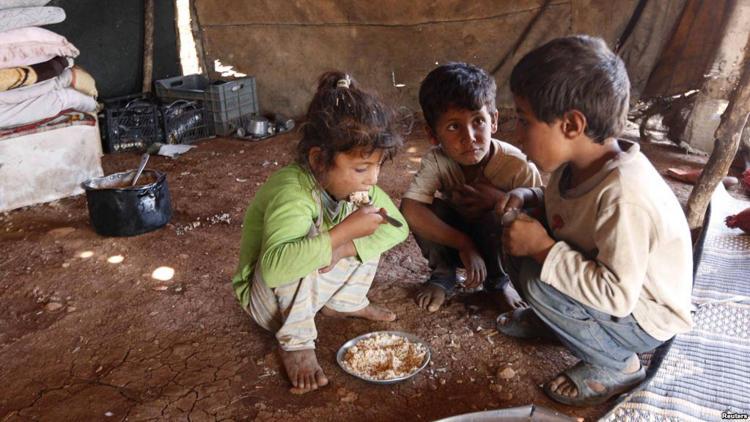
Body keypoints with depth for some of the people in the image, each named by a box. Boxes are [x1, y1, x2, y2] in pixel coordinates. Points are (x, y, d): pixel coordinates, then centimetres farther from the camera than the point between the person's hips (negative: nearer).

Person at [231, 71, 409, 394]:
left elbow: (398, 226, -13)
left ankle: (345, 303, 10)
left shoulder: (356, 183, -15)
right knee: (304, 248, -36)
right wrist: (343, 231, -50)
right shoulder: (291, 192, -38)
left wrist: (344, 248, -29)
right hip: (266, 297, -6)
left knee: (368, 233, -9)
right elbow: (274, 265, -53)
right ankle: (295, 341, -14)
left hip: (315, 284, 6)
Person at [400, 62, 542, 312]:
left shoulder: (518, 167, -29)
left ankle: (498, 281, -4)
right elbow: (409, 210, -37)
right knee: (426, 208, -27)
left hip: (497, 241, -2)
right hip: (455, 236, 2)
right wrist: (465, 245, -38)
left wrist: (502, 201, -37)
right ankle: (443, 275, -2)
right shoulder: (436, 160, -25)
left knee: (495, 217, -35)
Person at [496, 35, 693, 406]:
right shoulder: (578, 162, -10)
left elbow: (617, 296, -36)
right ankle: (549, 320, 16)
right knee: (518, 237, -4)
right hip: (606, 281, 8)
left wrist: (541, 248, -32)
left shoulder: (623, 194, -35)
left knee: (536, 279, -28)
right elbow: (563, 204, 13)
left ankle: (615, 365, -4)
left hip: (644, 319, -7)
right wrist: (526, 197, -8)